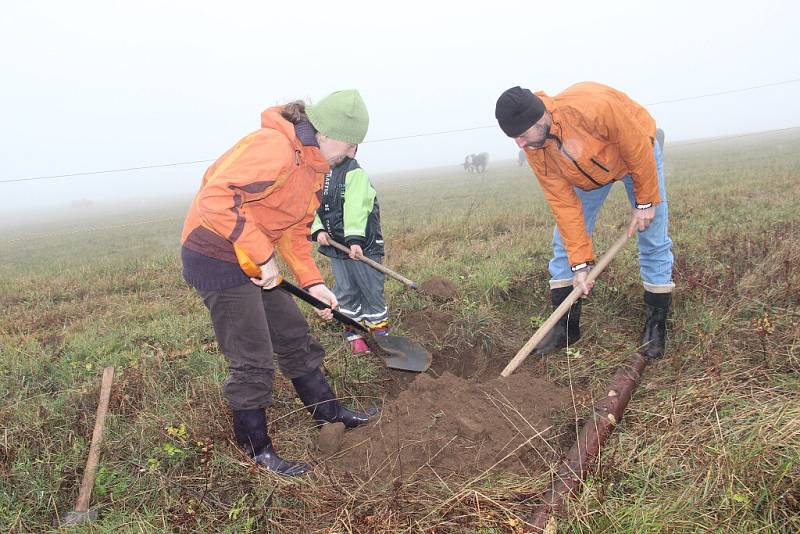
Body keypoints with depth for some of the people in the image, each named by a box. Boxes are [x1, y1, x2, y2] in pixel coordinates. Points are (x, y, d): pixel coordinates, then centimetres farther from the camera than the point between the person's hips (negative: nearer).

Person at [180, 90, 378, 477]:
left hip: (253, 263, 10)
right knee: (252, 361, 0)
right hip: (216, 258, -10)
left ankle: (329, 412, 33)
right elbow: (216, 198, -33)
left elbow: (294, 231, 14)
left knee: (294, 336, 17)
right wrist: (264, 256, -28)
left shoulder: (313, 165, 9)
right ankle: (256, 449, 20)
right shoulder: (275, 147, -24)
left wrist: (312, 282, 3)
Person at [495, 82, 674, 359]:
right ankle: (566, 325, 6)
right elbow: (564, 204, -21)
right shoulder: (534, 151, -25)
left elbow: (638, 147, -27)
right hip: (588, 174, 4)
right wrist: (580, 263, -22)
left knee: (653, 240, -4)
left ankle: (656, 325, 9)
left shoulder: (593, 105, -42)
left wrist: (645, 201, -18)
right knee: (565, 242, -3)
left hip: (636, 154, -3)